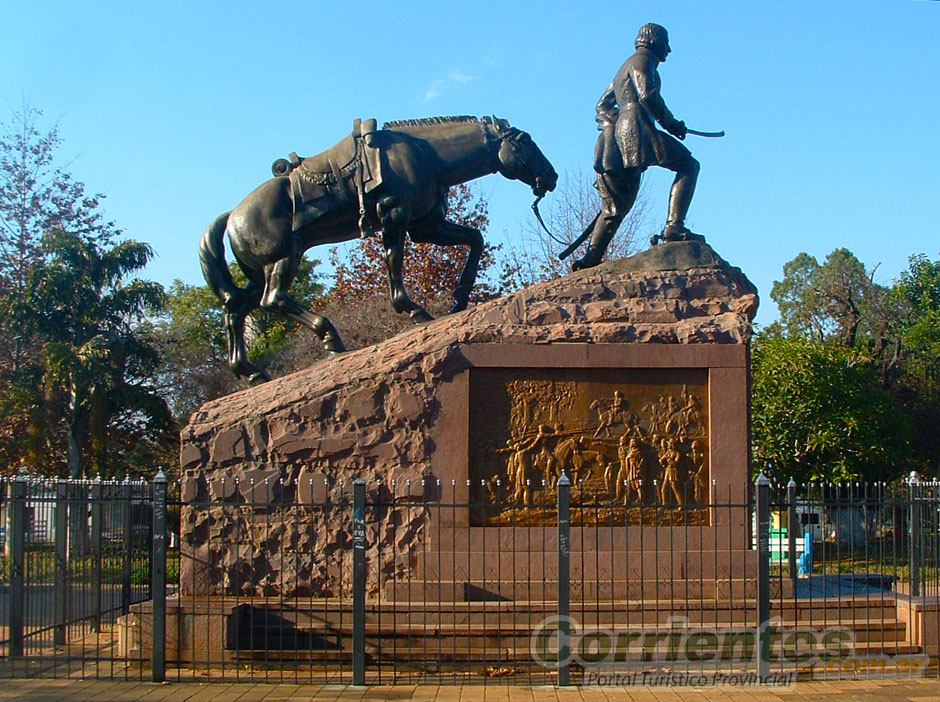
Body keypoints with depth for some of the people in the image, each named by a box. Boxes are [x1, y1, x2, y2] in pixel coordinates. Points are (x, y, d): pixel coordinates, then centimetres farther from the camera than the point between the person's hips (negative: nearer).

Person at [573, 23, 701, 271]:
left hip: (616, 134, 9)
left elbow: (603, 104, 33)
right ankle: (674, 227, -23)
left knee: (617, 206, 8)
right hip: (636, 129, -9)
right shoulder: (642, 60, 3)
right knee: (688, 165, -10)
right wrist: (671, 123, -7)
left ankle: (592, 257, 1)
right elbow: (648, 95, -13)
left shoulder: (627, 66, 32)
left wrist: (609, 127, 20)